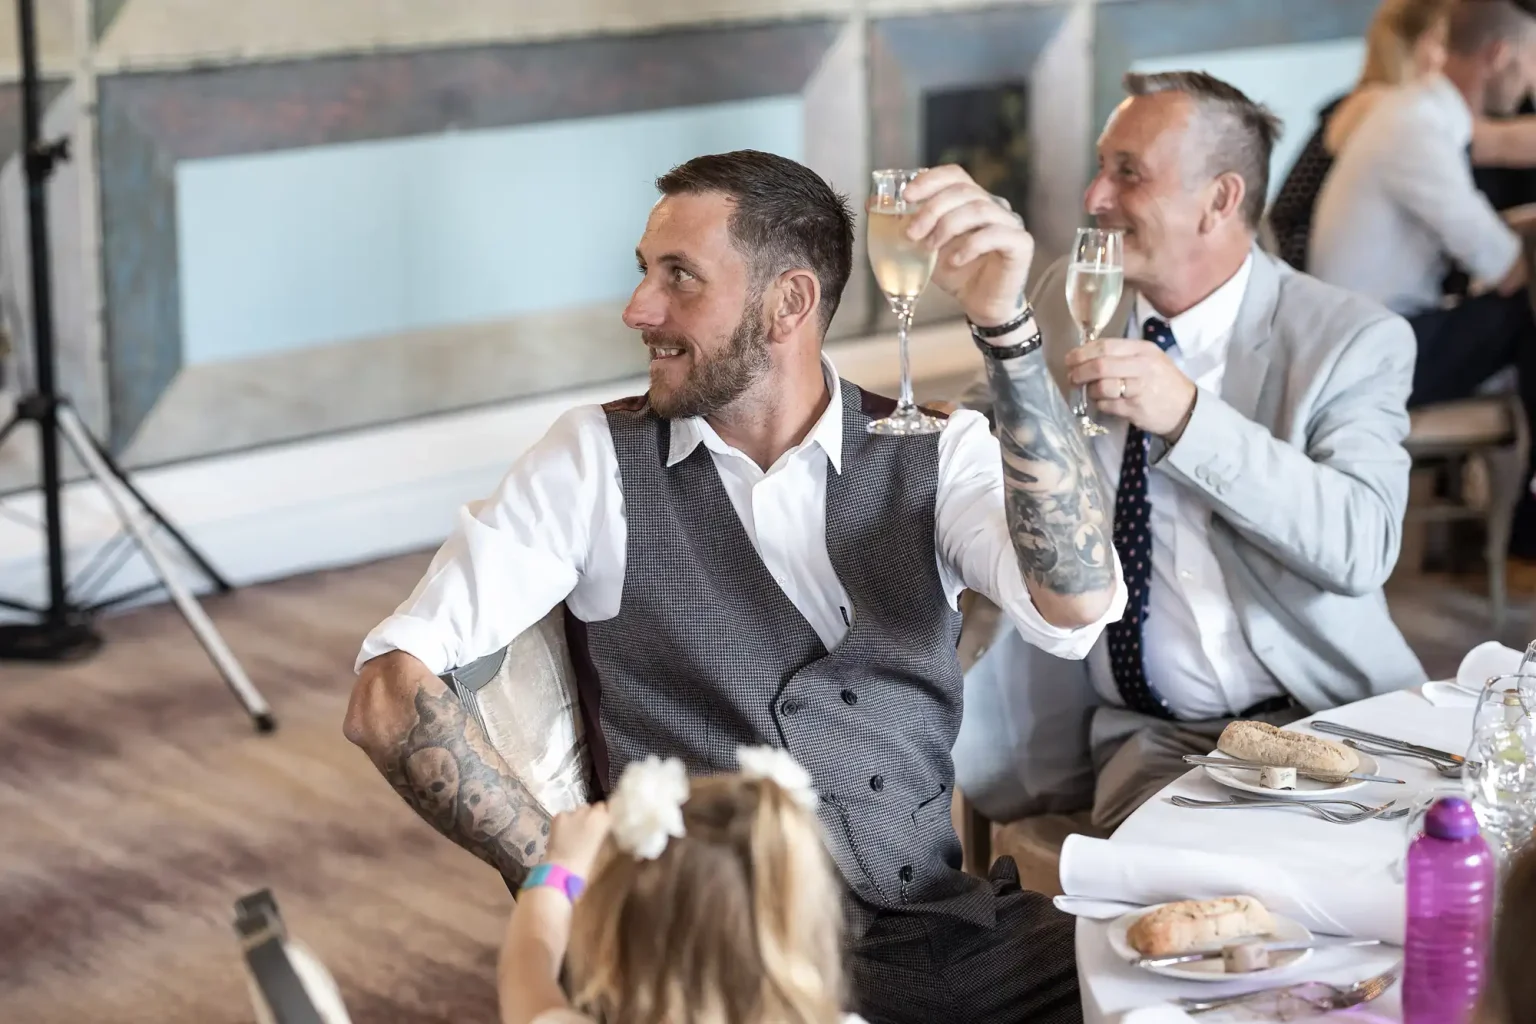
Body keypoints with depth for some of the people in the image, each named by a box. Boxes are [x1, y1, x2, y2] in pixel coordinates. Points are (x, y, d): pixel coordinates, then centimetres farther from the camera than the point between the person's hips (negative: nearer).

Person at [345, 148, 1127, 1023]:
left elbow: (1076, 606, -14)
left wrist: (1007, 326, -22)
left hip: (950, 926, 2)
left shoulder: (933, 454, 7)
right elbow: (391, 695, -3)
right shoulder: (600, 461, 4)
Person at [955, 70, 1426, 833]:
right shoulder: (1068, 299, 8)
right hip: (1149, 735, 2)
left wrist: (1189, 415, -27)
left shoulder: (1354, 340, -5)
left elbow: (1362, 546, -19)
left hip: (1322, 715, -2)